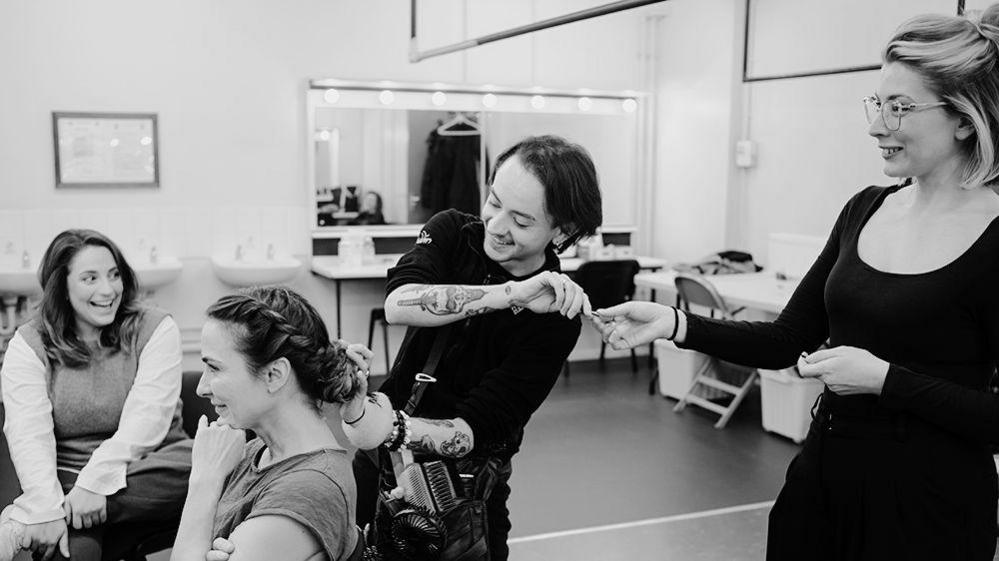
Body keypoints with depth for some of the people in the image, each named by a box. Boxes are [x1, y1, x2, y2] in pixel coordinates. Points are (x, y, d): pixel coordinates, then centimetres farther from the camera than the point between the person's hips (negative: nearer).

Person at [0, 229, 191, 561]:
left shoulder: (155, 329, -1)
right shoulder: (28, 345, 2)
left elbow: (146, 415, -12)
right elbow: (28, 433, -12)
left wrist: (97, 481, -27)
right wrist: (47, 508, -28)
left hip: (146, 478, 4)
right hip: (65, 479, -3)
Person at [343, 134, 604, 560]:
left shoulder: (555, 318, -20)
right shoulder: (452, 232, -10)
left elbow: (472, 430, -25)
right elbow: (398, 305, -30)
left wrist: (384, 428, -42)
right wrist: (512, 294, -37)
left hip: (463, 484, -3)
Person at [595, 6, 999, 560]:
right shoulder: (865, 209, 3)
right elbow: (786, 340, 3)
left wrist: (883, 378, -22)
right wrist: (675, 323, -8)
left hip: (928, 504, -5)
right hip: (821, 473, 6)